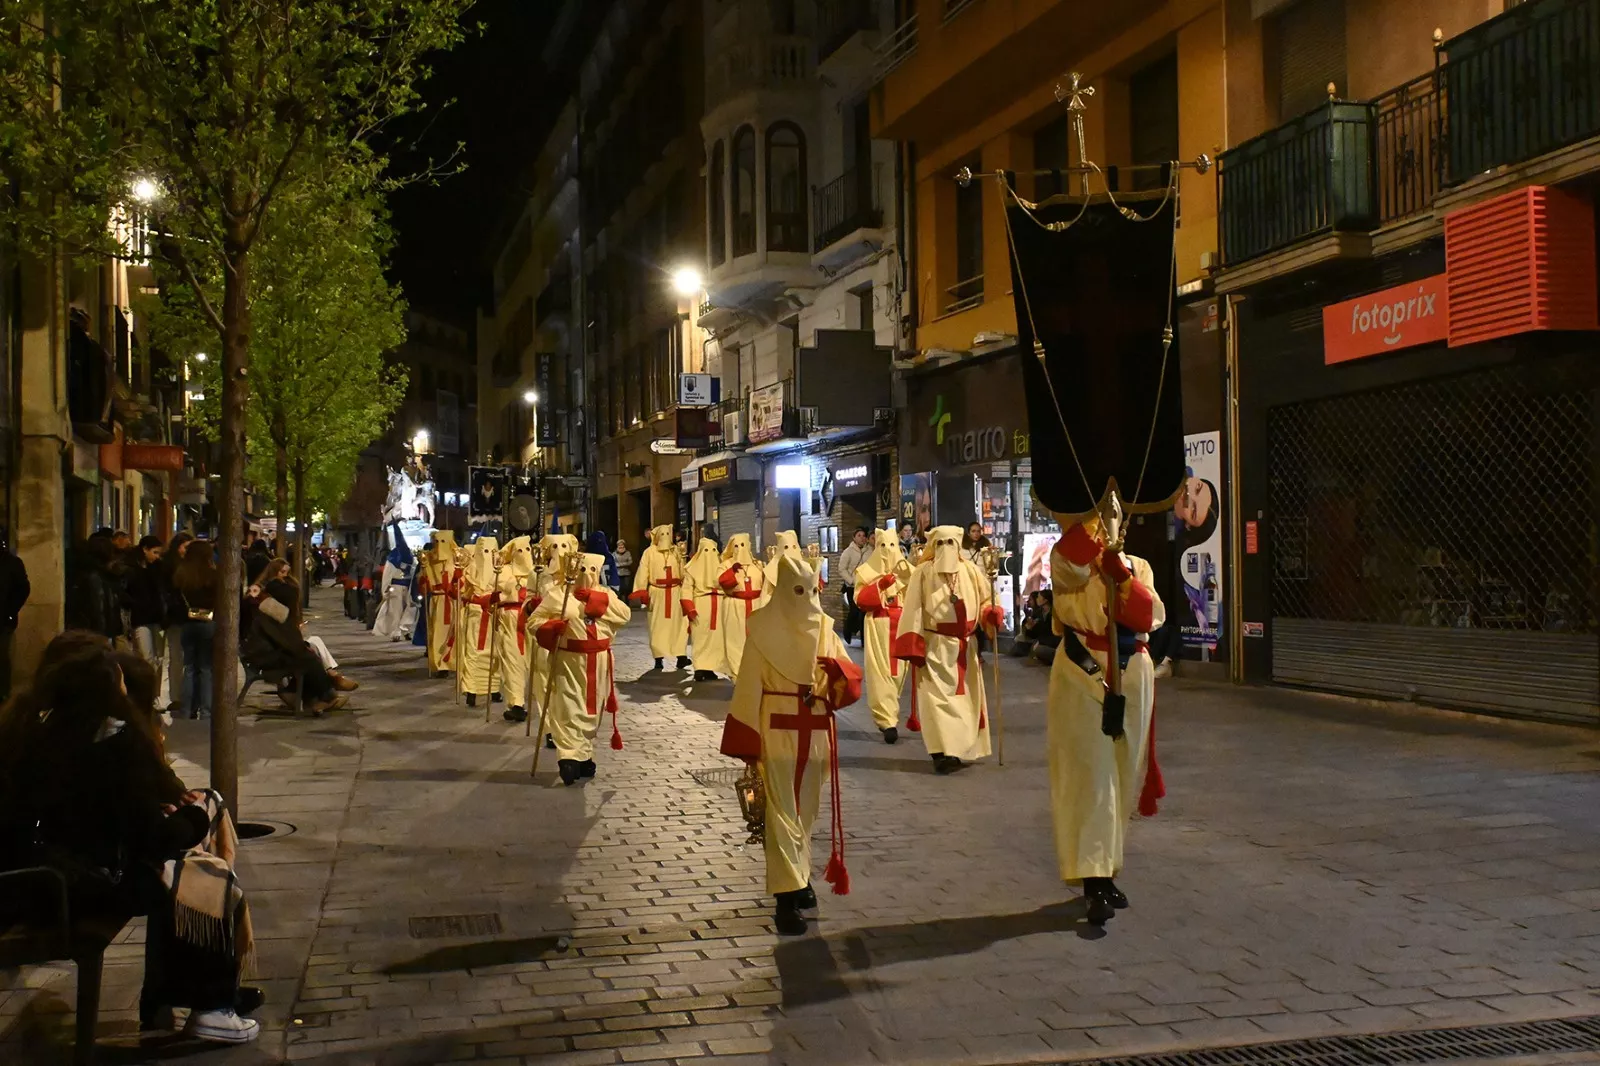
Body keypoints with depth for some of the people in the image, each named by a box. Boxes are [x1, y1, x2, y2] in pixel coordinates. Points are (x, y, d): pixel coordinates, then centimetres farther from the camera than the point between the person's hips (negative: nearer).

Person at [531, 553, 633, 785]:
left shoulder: (605, 595, 10)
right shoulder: (557, 594, 0)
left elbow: (625, 615, -7)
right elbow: (535, 621, -3)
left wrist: (597, 600, -17)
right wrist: (551, 626, -25)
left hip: (598, 664, 4)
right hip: (568, 662, -4)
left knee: (591, 711, 11)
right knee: (569, 710, -12)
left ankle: (583, 757, 23)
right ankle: (568, 759, -19)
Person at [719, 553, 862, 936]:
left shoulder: (824, 627, 7)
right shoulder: (764, 628, -7)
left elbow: (851, 676, 6)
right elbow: (749, 686, -9)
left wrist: (835, 667, -18)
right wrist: (747, 742, -12)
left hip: (816, 730, 5)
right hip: (779, 730, -5)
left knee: (806, 809, 16)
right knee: (783, 811, -7)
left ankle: (798, 876, 30)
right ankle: (787, 895, -9)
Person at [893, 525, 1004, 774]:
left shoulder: (970, 571, 3)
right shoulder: (923, 574, -7)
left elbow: (985, 600, 8)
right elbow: (914, 612, -9)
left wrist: (991, 613, -16)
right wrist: (914, 648, -15)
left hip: (965, 647, 4)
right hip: (934, 647, -4)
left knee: (964, 698, 10)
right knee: (937, 697, -11)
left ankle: (957, 749, 23)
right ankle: (943, 752, -14)